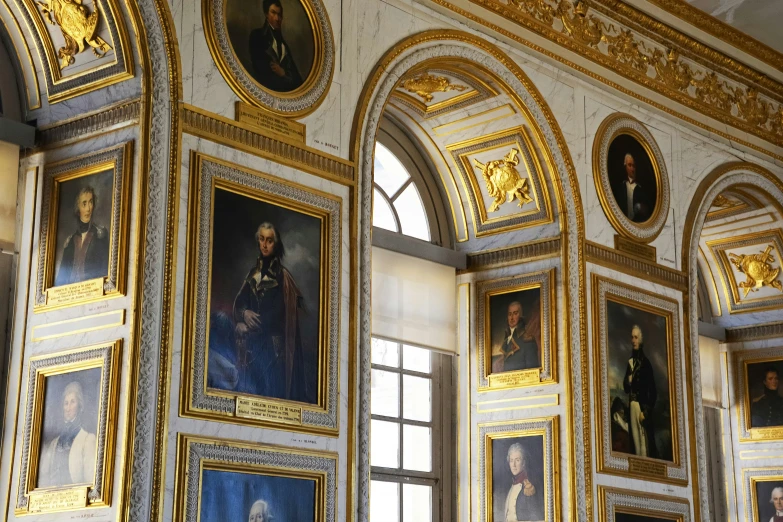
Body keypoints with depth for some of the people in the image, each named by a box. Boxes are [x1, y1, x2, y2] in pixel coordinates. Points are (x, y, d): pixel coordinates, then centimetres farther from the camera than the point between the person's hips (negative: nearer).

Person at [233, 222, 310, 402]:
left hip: (272, 343, -5)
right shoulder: (253, 272, 13)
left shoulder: (282, 275, -3)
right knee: (250, 388, 2)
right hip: (251, 342, 5)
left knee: (272, 388, -7)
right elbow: (239, 302, 9)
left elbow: (280, 311, -9)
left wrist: (253, 325, -9)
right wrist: (244, 314, -13)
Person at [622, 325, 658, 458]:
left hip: (643, 406, -6)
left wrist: (646, 411, -13)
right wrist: (628, 382, -7)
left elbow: (652, 390, -8)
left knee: (645, 442, -8)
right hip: (632, 405, 6)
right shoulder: (630, 362, 15)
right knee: (635, 440, 7)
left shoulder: (646, 362, -5)